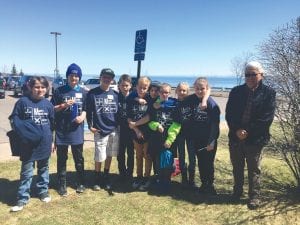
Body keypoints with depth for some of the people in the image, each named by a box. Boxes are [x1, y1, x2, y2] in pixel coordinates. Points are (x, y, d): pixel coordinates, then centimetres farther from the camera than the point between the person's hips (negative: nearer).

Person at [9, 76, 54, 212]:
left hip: (44, 143, 3)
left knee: (43, 168, 16)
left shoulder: (48, 104, 3)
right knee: (26, 171, 5)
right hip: (28, 144, -2)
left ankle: (43, 191, 32)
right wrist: (22, 133, -14)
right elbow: (14, 119, -1)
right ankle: (22, 198, 16)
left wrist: (51, 141, 13)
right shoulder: (23, 102, -5)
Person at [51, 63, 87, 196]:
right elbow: (52, 109, 0)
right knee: (62, 159, 9)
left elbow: (85, 109, 9)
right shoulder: (59, 91, -2)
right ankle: (62, 185, 22)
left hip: (77, 131, 2)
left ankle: (81, 183, 27)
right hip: (61, 131, -1)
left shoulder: (83, 92, 5)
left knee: (79, 159, 12)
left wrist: (82, 116, -11)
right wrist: (63, 105, -17)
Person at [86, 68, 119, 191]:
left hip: (114, 130, 3)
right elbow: (88, 111, 0)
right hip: (100, 131, -3)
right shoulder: (92, 93, -3)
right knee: (99, 157, 3)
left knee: (109, 156, 14)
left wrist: (119, 124, 7)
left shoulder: (115, 94, 7)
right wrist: (90, 126, -7)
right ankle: (97, 179, 25)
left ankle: (106, 177, 32)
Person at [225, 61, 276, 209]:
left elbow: (267, 118, -10)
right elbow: (229, 114, 1)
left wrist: (248, 131, -14)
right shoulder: (236, 91, 5)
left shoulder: (268, 93, -3)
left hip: (255, 139, -3)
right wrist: (237, 130, -13)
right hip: (236, 137, 3)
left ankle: (254, 197, 24)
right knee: (237, 168, 17)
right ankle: (237, 192, 36)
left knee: (254, 170, 9)